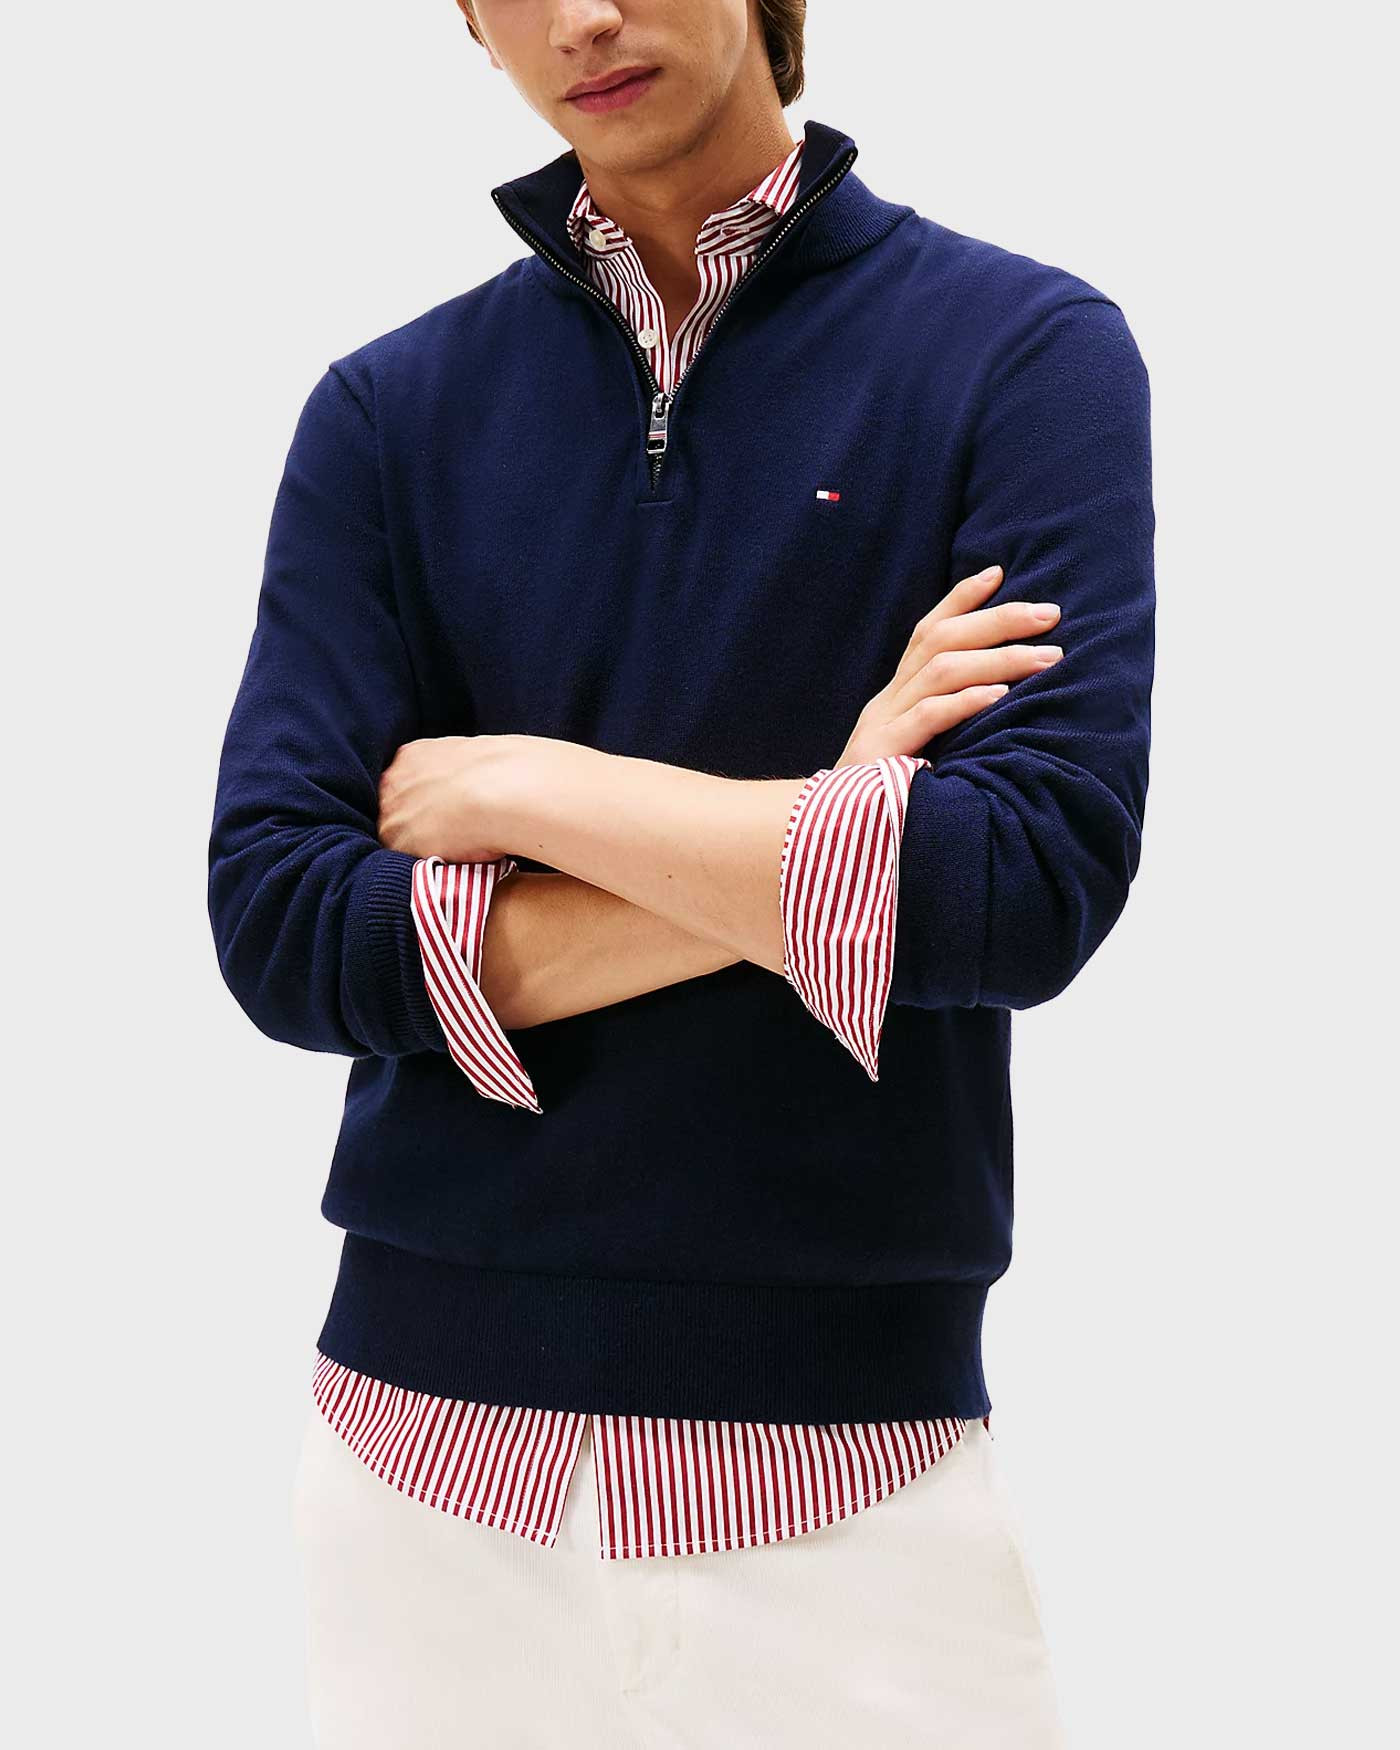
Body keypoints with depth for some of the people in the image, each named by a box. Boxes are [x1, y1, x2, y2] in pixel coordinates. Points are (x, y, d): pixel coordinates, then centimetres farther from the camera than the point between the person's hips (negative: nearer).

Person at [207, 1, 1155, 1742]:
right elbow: (276, 924, -6)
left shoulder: (1028, 351, -3)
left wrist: (512, 785, -9)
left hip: (852, 1444, -2)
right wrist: (819, 840, -13)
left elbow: (1034, 883, -15)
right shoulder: (392, 409, 4)